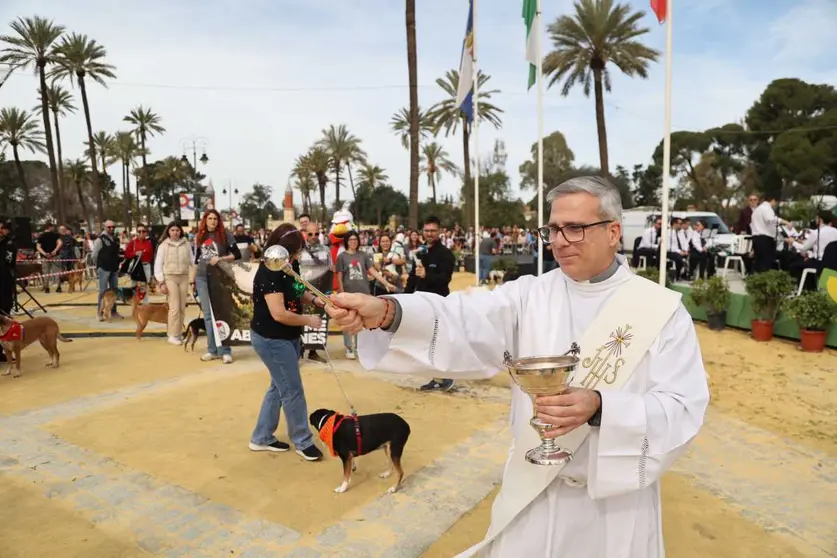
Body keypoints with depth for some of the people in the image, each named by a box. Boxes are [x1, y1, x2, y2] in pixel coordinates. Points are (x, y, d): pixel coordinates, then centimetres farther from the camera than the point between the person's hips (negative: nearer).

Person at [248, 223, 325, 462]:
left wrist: (314, 300, -4)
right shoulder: (268, 273, -25)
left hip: (287, 337, 9)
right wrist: (308, 320, -17)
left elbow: (298, 291, 17)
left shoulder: (290, 266, 0)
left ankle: (261, 438, 33)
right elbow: (279, 314, -30)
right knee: (292, 391, 2)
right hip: (271, 340, -9)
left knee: (279, 387, 19)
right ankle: (302, 441, 19)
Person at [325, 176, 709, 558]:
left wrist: (599, 409, -30)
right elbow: (465, 322, -19)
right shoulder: (529, 295, -4)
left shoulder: (661, 309, -8)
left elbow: (685, 407, -13)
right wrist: (386, 312, -37)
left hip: (616, 498, -1)